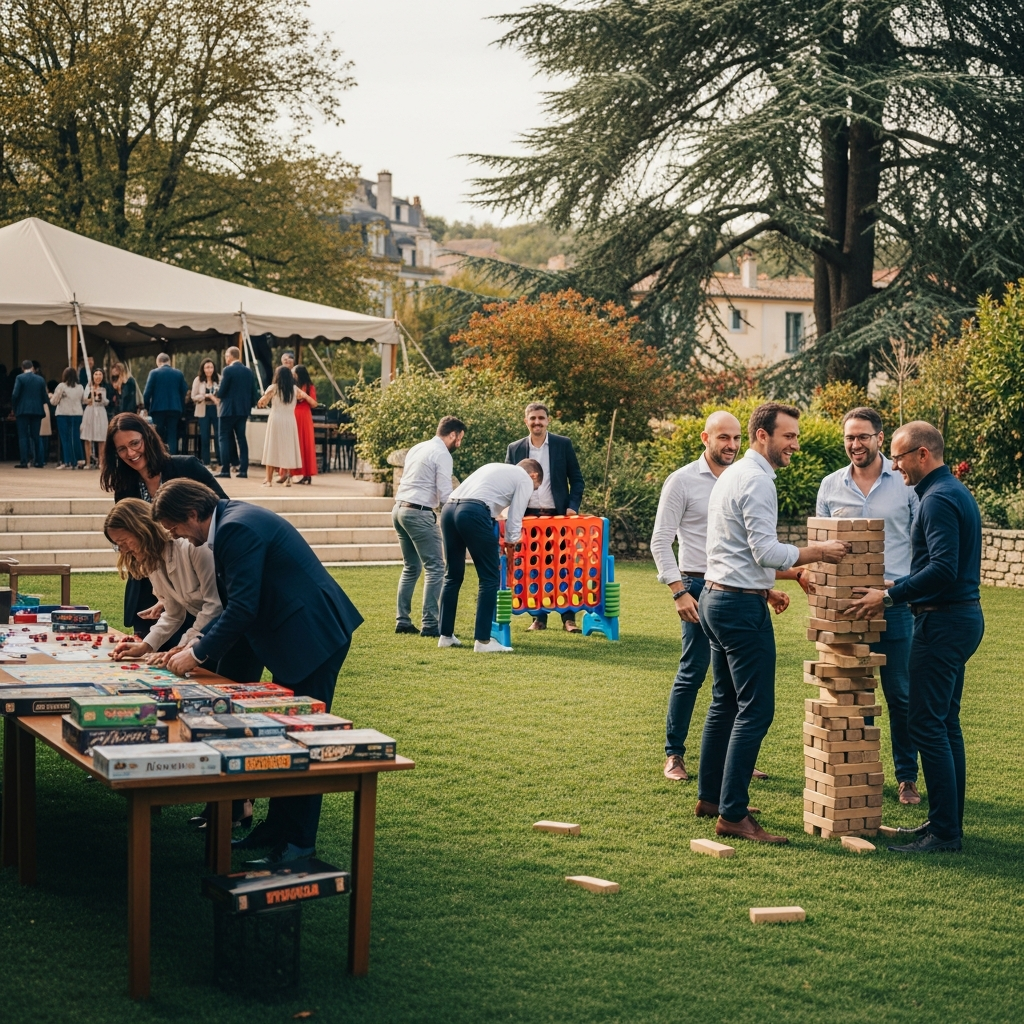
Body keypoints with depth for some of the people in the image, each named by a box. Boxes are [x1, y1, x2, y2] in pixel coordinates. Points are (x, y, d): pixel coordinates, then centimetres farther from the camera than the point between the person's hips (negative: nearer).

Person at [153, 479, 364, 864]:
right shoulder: (232, 518, 11)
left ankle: (299, 841, 3)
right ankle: (278, 827, 23)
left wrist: (199, 653, -13)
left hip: (314, 636, -11)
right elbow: (236, 602, 19)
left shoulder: (237, 529, -20)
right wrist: (199, 644, 14)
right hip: (298, 634, 11)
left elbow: (243, 608, -23)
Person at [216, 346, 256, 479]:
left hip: (228, 409, -6)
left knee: (225, 438, 0)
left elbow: (222, 391, -14)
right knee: (241, 438, 10)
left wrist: (218, 396, 8)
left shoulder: (228, 370, -12)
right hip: (243, 410, 6)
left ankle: (225, 470, -5)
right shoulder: (248, 371, 7)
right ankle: (243, 470, 6)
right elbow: (253, 392, 8)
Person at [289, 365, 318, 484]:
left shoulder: (309, 387, 2)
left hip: (304, 418, -3)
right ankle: (290, 473, 1)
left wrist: (305, 396, -17)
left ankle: (307, 475, -3)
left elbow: (314, 404, -4)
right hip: (292, 417, 4)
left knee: (305, 444, -3)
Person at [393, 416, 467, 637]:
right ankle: (430, 624, -6)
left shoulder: (417, 448, 17)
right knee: (435, 568, -4)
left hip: (399, 509, 9)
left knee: (411, 567, 17)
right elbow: (445, 496, -13)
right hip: (419, 513, -9)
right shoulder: (442, 455, -9)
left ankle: (402, 621, 16)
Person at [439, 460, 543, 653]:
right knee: (490, 578, 1)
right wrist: (511, 543, 27)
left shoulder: (496, 468, 35)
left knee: (453, 576, 18)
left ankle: (446, 635, 22)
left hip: (448, 508, 8)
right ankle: (482, 640, -2)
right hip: (473, 512, -8)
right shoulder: (525, 479, 14)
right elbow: (515, 518, 8)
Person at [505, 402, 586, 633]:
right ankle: (539, 617, 11)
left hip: (558, 515, -1)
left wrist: (573, 506, -8)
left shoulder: (563, 445, 2)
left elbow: (576, 479, 5)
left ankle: (568, 618, 2)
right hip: (528, 516, 2)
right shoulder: (515, 449, 6)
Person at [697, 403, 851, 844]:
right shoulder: (757, 481, -15)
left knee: (724, 703, 18)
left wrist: (763, 588, 24)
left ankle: (709, 798, 25)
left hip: (716, 596, 11)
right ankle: (732, 815, -9)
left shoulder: (732, 474, 16)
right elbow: (767, 551, -21)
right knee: (755, 709, -9)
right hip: (742, 606, -11)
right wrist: (819, 551, -13)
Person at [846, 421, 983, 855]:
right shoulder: (957, 492, 17)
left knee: (927, 727, -8)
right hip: (964, 616, 11)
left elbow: (943, 569, -26)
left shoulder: (938, 499, -16)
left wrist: (889, 596, -21)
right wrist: (898, 589, 20)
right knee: (946, 726, 14)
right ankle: (949, 823, 20)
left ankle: (944, 832, -5)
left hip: (942, 623, -11)